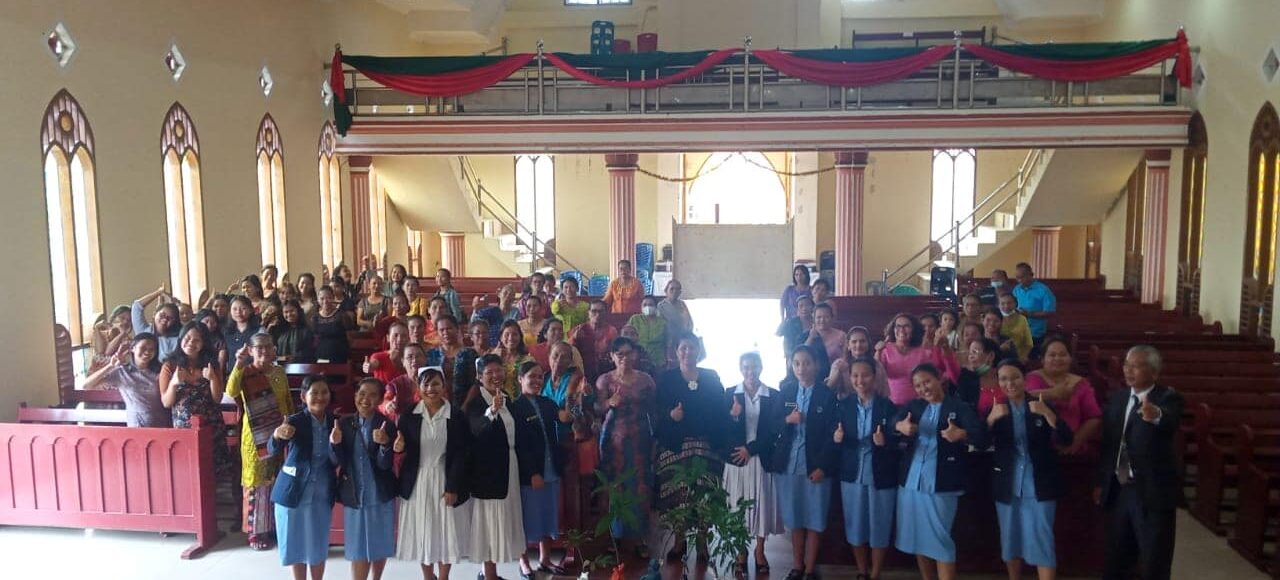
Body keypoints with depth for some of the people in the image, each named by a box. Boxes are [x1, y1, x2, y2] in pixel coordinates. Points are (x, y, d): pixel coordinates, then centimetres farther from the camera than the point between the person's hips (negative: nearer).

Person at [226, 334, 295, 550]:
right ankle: (255, 532, 12)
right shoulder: (246, 373, -9)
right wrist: (238, 364, -40)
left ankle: (276, 526, 26)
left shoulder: (279, 372, 6)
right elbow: (231, 391, -31)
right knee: (257, 482, 2)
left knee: (279, 481, 12)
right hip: (256, 436, -5)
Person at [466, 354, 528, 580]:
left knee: (503, 518, 13)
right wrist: (491, 411, -53)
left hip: (509, 466, 8)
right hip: (488, 469, -8)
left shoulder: (507, 399, 8)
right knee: (489, 519, -1)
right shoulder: (475, 402, -16)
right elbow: (477, 429, -37)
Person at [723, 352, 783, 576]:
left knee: (762, 503, 5)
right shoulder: (731, 394, 2)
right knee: (738, 505, 5)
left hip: (762, 458, 0)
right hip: (737, 458, 0)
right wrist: (733, 416, -24)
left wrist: (750, 449, -10)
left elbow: (774, 430, -3)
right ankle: (741, 552, 18)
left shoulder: (774, 396, 1)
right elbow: (723, 429, -3)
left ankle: (760, 551, 21)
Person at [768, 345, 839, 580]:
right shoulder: (784, 391, 4)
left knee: (814, 521, 5)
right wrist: (787, 420, -13)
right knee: (794, 520, 11)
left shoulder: (827, 395, -4)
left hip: (815, 466, -2)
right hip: (787, 464, 3)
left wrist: (823, 466, -11)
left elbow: (832, 434, -6)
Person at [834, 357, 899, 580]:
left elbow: (896, 442, -9)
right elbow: (837, 439, 2)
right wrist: (837, 438, -20)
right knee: (855, 527, 12)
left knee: (879, 527, 8)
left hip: (881, 477, -3)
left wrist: (884, 442, -30)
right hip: (852, 476, 3)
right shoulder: (843, 405, 0)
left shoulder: (888, 406, -8)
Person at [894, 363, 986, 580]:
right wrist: (899, 426, -21)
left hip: (941, 485, -5)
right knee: (917, 538, 13)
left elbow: (982, 438, -14)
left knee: (940, 540, -4)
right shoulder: (912, 406, 13)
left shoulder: (959, 407, -1)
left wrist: (962, 434, -35)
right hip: (910, 482, 5)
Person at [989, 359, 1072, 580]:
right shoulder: (995, 409, 1)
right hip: (1007, 487, 2)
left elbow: (1066, 440, -11)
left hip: (1039, 486, -2)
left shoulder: (1041, 405, -1)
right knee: (1010, 540, 13)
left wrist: (1048, 414, -25)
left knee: (1042, 541, -5)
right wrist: (991, 419, -26)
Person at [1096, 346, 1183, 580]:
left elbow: (1170, 422, -34)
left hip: (1153, 493, -6)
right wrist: (1101, 482, 11)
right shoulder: (1117, 400, 9)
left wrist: (1156, 415, -56)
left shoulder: (1169, 398, -10)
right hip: (1118, 491, 6)